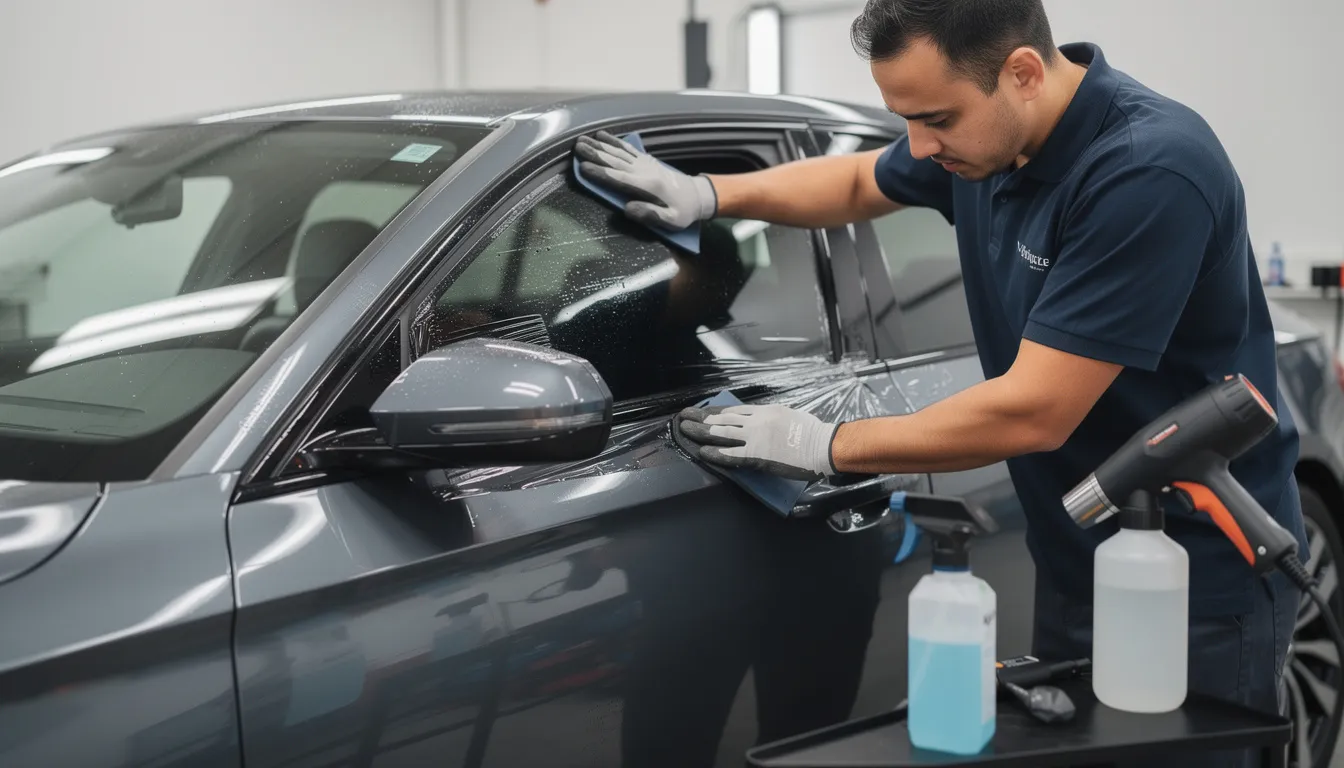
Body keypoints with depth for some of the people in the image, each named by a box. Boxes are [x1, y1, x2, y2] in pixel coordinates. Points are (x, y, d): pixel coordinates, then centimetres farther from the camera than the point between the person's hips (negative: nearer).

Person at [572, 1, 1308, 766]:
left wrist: (828, 446, -17)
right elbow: (858, 183, 20)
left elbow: (1032, 412, -27)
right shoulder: (983, 133, -2)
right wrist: (707, 194, 7)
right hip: (1077, 561, 8)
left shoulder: (1150, 171, -27)